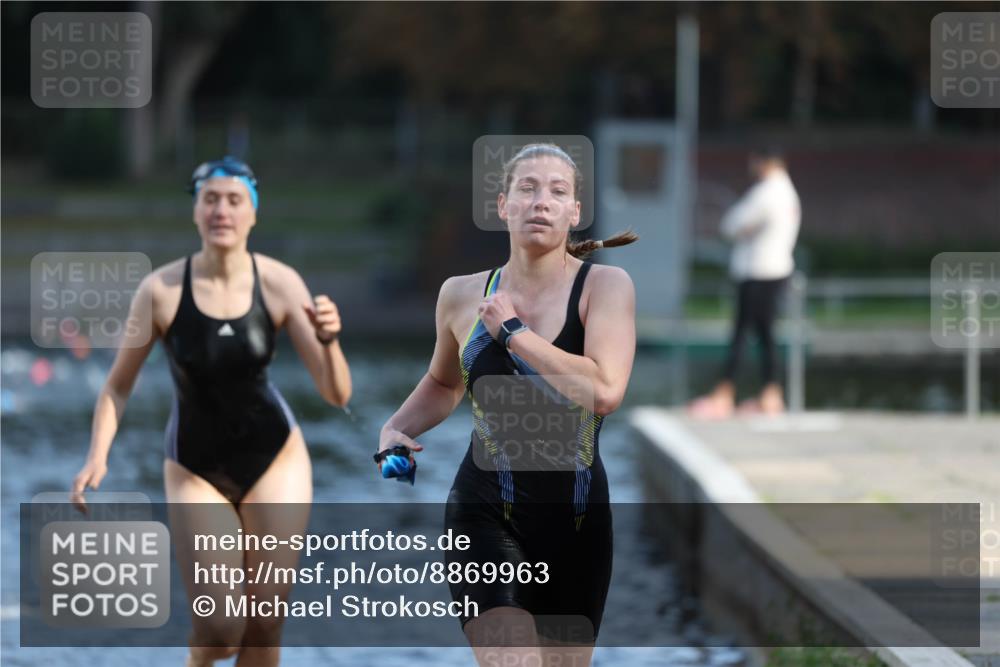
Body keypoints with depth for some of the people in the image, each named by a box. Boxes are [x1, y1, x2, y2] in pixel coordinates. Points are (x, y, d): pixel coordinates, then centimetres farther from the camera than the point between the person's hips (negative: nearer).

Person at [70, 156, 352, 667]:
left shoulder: (279, 284, -12)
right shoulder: (161, 290, -15)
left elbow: (337, 395, -13)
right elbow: (118, 386, -3)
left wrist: (328, 340, -32)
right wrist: (98, 456, -18)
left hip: (274, 457, 1)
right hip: (196, 467, -1)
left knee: (264, 624, 0)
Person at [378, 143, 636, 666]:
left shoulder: (604, 285, -5)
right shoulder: (462, 295, 3)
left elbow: (605, 391, -22)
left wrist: (512, 330, -15)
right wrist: (396, 429, 7)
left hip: (577, 521, 1)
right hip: (486, 516, 0)